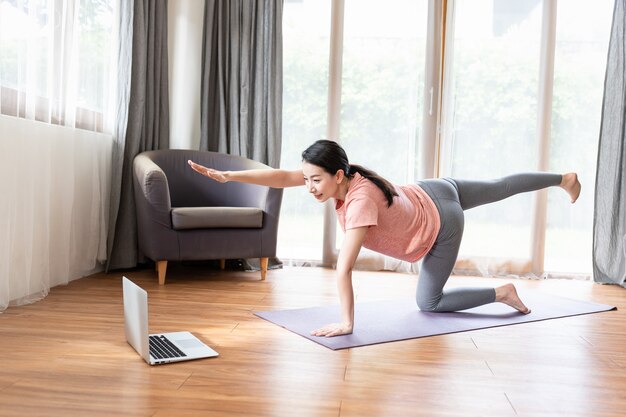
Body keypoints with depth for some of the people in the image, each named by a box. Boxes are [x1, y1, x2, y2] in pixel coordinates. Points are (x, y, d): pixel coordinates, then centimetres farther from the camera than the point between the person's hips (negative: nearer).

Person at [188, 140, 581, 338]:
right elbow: (281, 176, -26)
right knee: (499, 188, 29)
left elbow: (344, 268, -43)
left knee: (429, 302, 5)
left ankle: (503, 293, 17)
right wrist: (227, 175, -34)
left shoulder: (360, 202, -40)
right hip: (433, 192, 7)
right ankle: (563, 179, 51)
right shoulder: (337, 175, -21)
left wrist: (347, 323, -39)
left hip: (442, 225, -7)